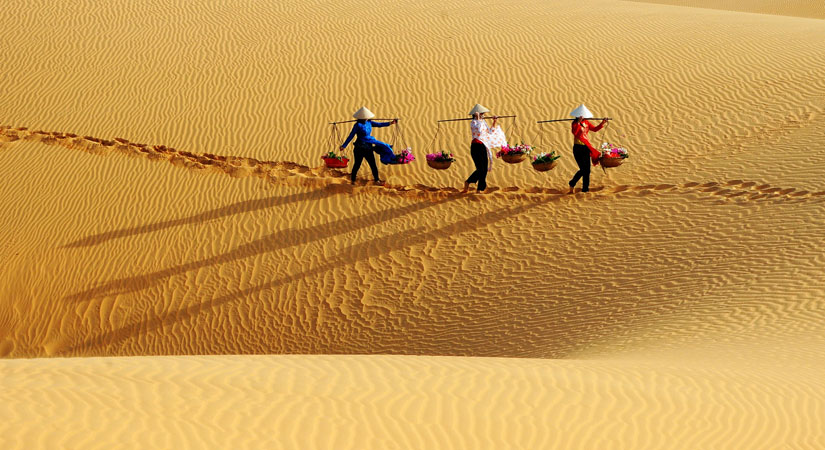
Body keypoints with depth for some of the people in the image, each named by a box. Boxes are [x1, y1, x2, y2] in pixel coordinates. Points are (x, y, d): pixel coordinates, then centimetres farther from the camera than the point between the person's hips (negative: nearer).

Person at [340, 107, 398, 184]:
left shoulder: (368, 122, 3)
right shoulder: (358, 125, -17)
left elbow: (378, 124, 13)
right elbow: (351, 136, -14)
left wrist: (390, 123, 9)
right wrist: (344, 146, -14)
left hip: (368, 147, 6)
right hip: (360, 148, -6)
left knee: (373, 164, 10)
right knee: (357, 164, 5)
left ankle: (376, 179, 21)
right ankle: (352, 179, 22)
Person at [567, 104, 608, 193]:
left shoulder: (586, 123, 10)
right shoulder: (575, 123, -9)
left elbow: (595, 129, 17)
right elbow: (574, 132, -26)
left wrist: (602, 123, 5)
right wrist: (578, 122, -34)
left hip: (586, 147, 7)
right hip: (578, 148, -7)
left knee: (587, 170, 5)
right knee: (583, 169, -9)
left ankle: (585, 189, 13)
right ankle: (572, 184, 13)